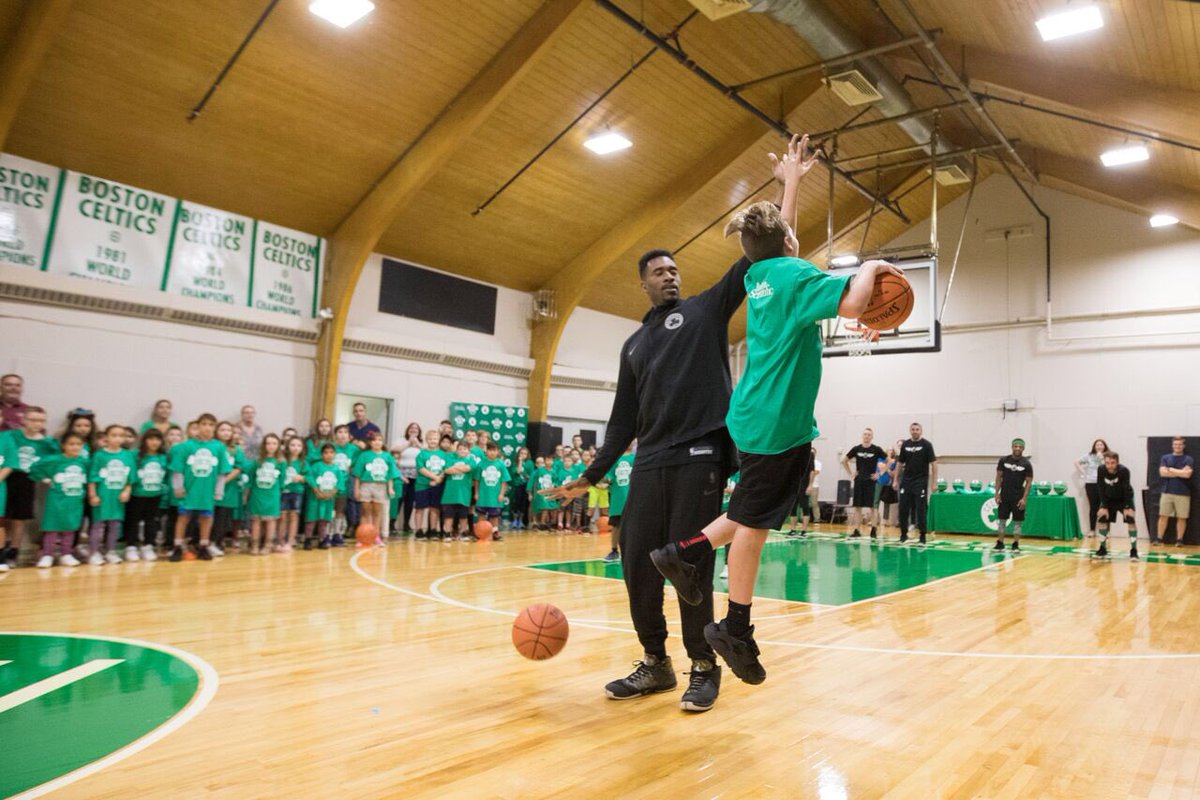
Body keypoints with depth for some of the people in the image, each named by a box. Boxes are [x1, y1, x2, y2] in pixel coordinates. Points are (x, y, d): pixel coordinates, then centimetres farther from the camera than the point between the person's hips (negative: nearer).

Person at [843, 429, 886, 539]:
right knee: (857, 506, 4)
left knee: (872, 507, -3)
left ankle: (873, 531, 3)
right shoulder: (856, 449, 3)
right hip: (858, 481, 3)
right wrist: (850, 473, 6)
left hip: (871, 481, -2)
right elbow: (844, 460, 13)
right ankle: (856, 531, 10)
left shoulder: (876, 449, -3)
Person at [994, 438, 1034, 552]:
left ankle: (1016, 545, 11)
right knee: (1001, 520, 4)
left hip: (1018, 497, -1)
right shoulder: (1004, 460, 0)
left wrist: (1024, 498, -11)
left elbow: (1029, 482, -3)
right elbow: (999, 477, 5)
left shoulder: (1026, 464, -4)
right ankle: (1000, 544, 10)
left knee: (1017, 521, 3)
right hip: (1004, 495, 1)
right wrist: (997, 493, -1)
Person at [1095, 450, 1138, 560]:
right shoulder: (1101, 470, -24)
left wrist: (1127, 507, -27)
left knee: (1131, 520, -17)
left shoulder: (1124, 470, -31)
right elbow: (1102, 490, -15)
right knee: (1101, 519, -6)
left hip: (1124, 499, -2)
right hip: (1109, 499, 3)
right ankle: (1103, 549, 7)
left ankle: (1133, 551, -9)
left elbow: (1127, 489, -27)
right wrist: (1104, 507, -15)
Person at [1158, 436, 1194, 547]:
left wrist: (1171, 469, -6)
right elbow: (1162, 473, -5)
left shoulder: (1188, 459, 3)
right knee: (1163, 516, 1)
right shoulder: (1165, 458, 9)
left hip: (1183, 493, -1)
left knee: (1181, 517, 2)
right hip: (1167, 492, 1)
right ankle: (1159, 539, 5)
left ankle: (1179, 540, 11)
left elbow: (1187, 474, -12)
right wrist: (1180, 472, -8)